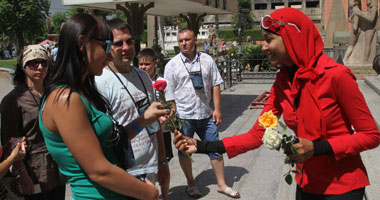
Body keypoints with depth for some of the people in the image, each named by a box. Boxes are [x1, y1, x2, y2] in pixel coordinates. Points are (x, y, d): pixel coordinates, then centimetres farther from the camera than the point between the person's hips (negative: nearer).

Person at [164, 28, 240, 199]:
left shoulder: (207, 60, 3)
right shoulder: (172, 65, -4)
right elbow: (170, 96, -4)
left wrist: (217, 109, 0)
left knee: (215, 149, 8)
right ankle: (191, 184, 33)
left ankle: (222, 184, 25)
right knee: (184, 152, 12)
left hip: (206, 115, 2)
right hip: (184, 117, -2)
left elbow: (215, 85, 6)